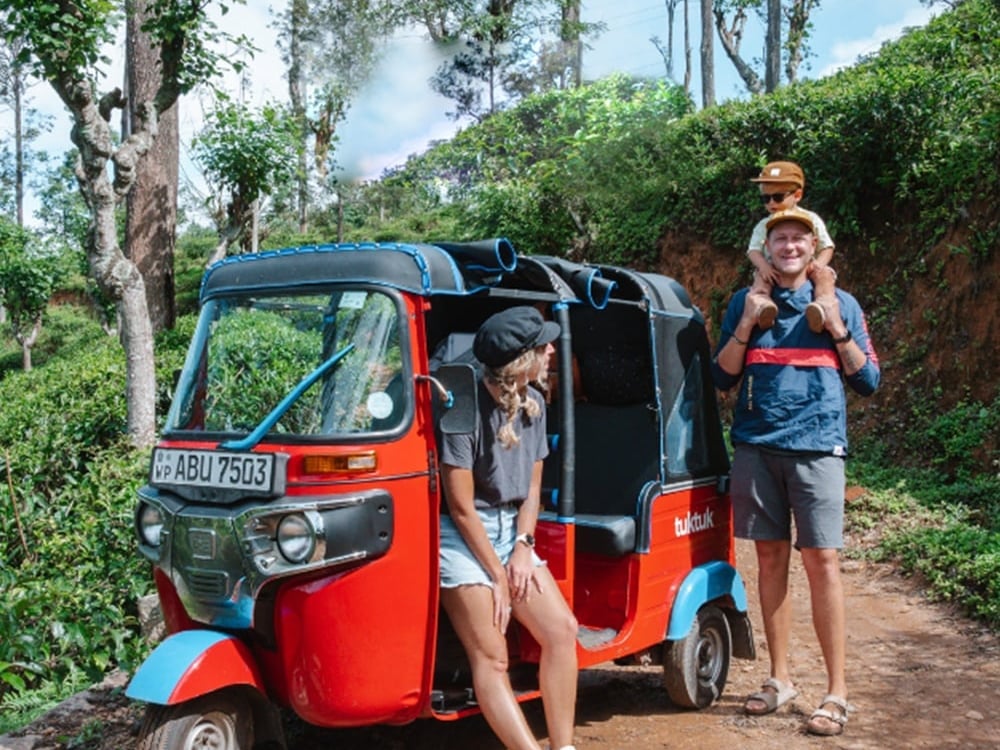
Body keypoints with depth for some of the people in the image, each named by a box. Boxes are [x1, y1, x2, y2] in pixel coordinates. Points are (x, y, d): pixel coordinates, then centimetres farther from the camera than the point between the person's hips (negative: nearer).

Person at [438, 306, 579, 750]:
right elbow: (461, 507, -16)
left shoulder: (533, 403, 2)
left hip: (510, 529, 7)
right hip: (462, 536, -7)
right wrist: (497, 575, -11)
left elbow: (532, 485, 11)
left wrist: (523, 546, -3)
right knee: (491, 658, -11)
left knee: (562, 629, -2)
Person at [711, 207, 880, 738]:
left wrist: (837, 330, -7)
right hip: (756, 445, 2)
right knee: (770, 558, 7)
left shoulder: (840, 304, 7)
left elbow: (868, 381, 6)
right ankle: (779, 679, 19)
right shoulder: (745, 303, 10)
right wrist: (746, 325, -6)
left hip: (817, 445, -2)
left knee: (821, 560, -6)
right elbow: (722, 378, 6)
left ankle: (836, 691, 3)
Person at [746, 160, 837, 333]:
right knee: (761, 277, -30)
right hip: (774, 271, 1)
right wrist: (763, 266, -21)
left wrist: (819, 262, -18)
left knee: (824, 277, -30)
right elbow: (754, 250, 2)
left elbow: (827, 247, 5)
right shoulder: (763, 226, 10)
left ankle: (823, 307, -55)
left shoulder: (811, 220, 6)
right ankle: (760, 305, -55)